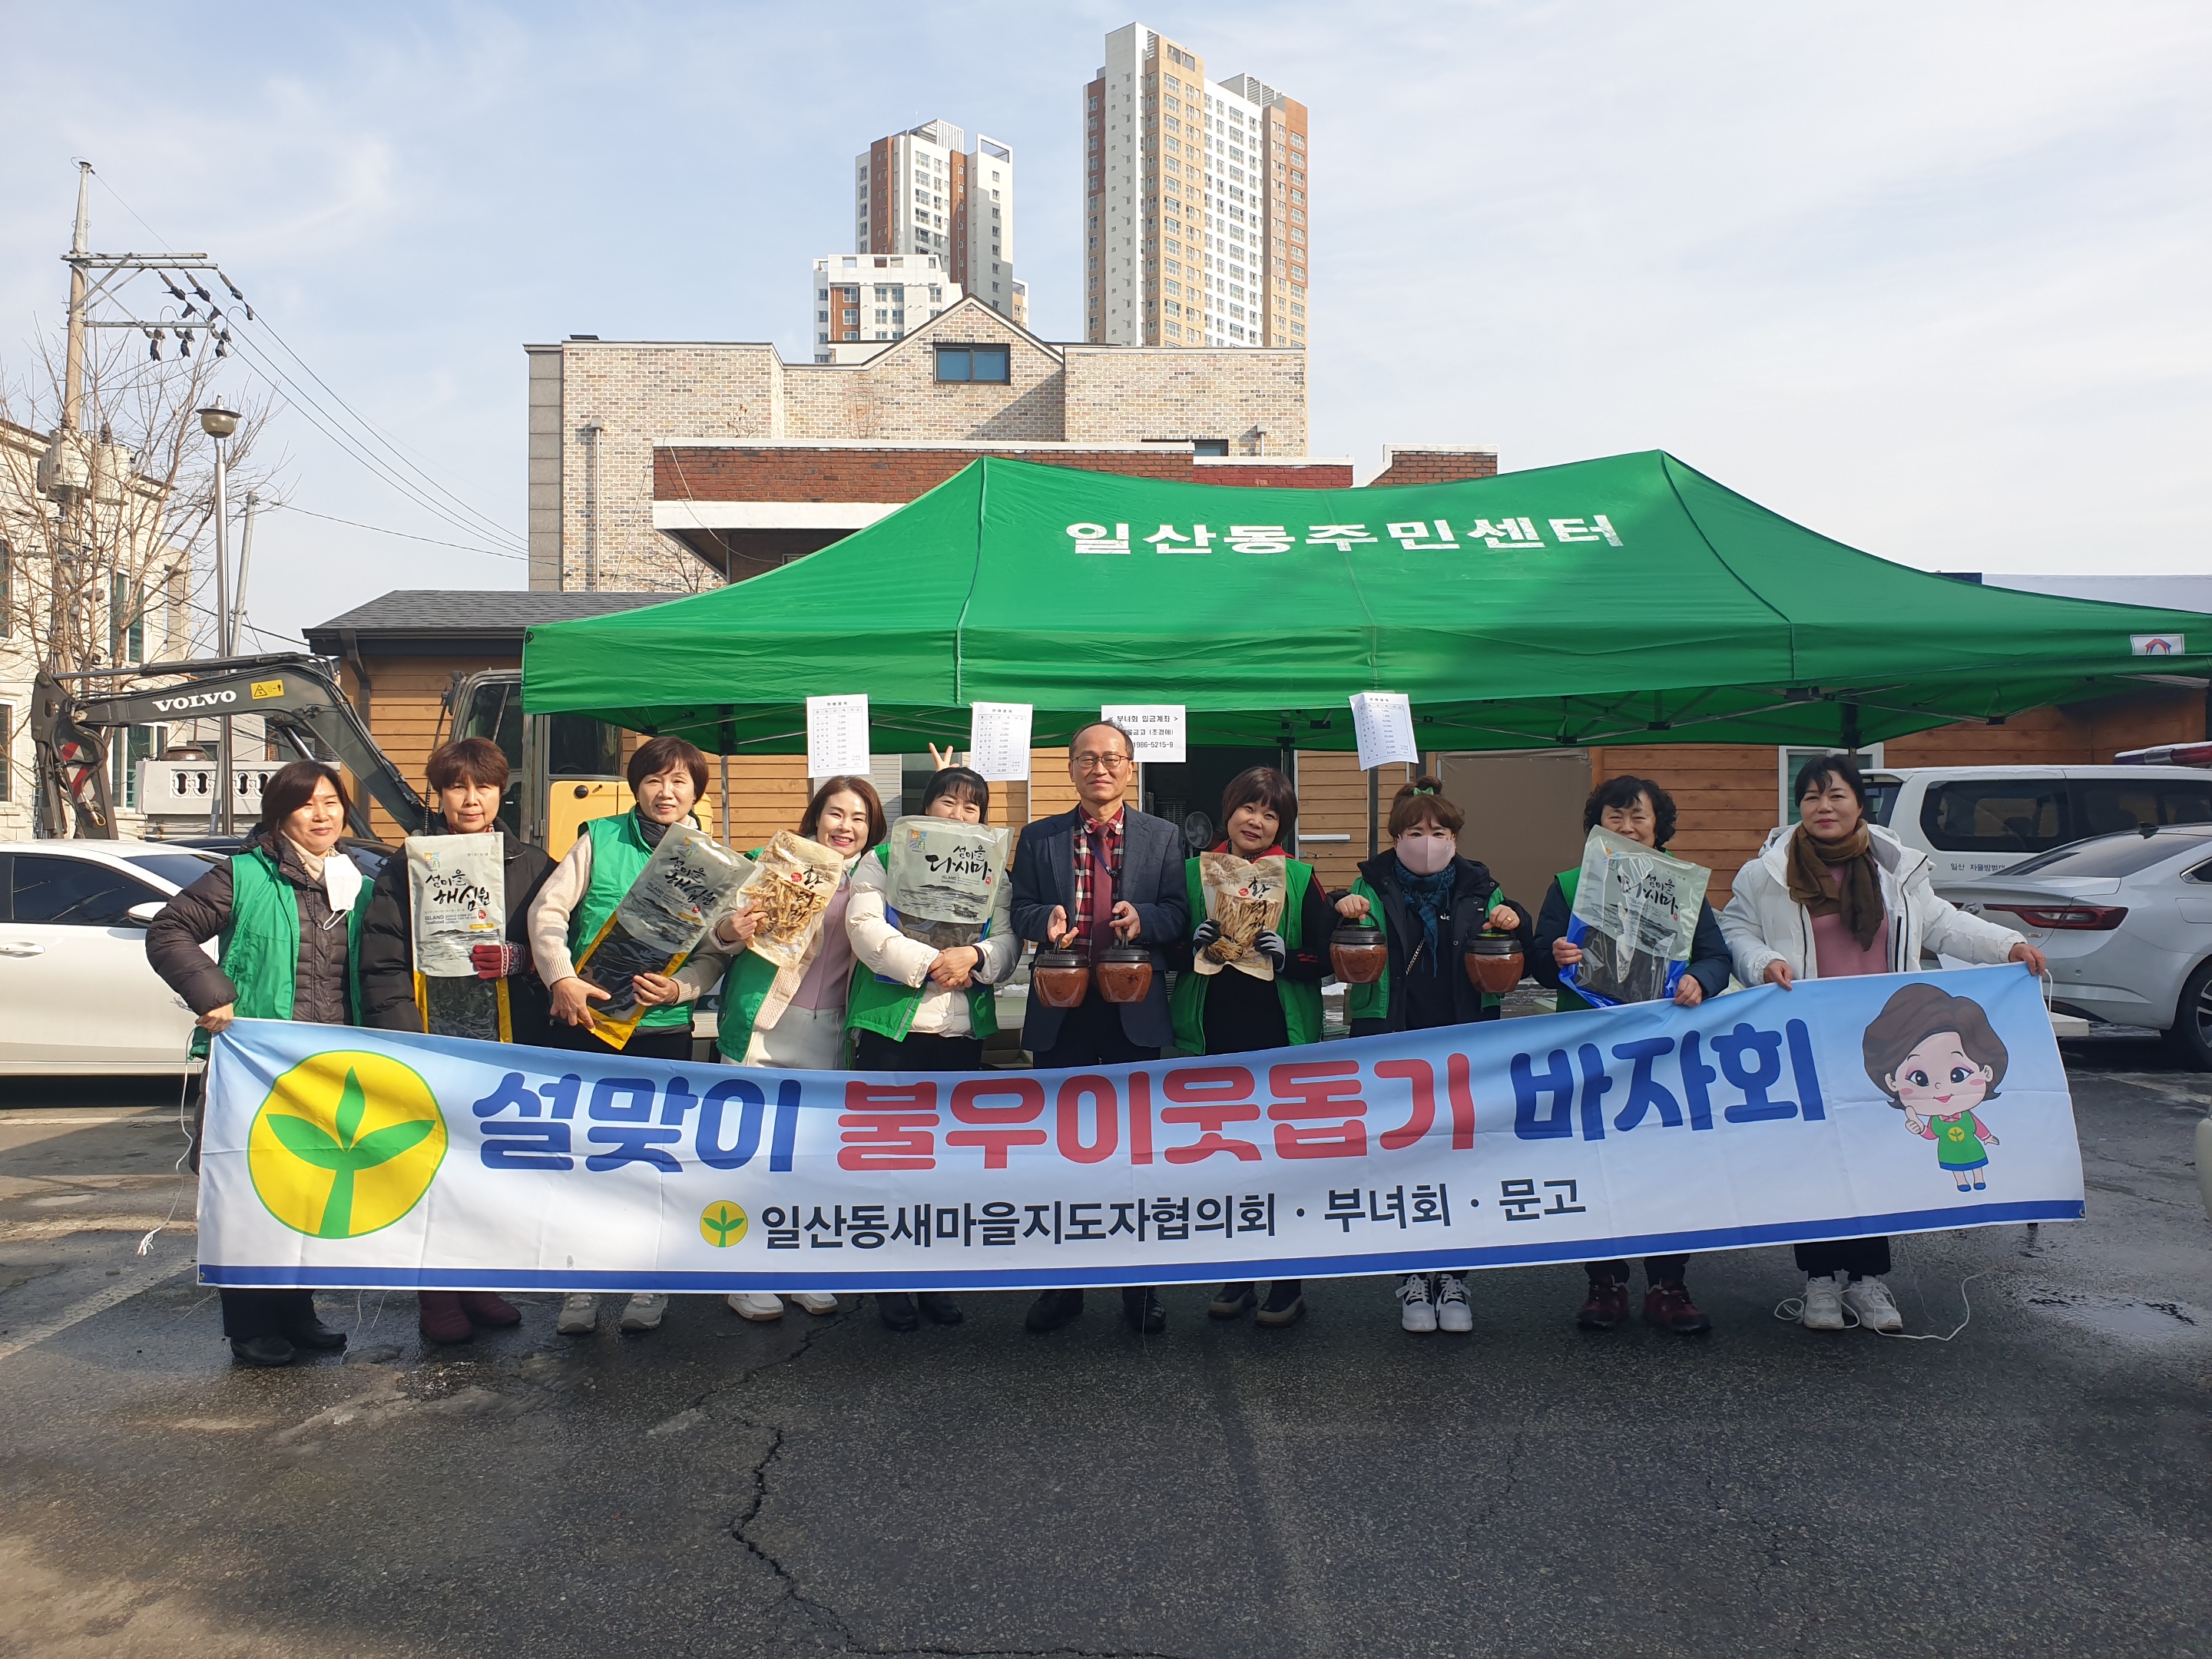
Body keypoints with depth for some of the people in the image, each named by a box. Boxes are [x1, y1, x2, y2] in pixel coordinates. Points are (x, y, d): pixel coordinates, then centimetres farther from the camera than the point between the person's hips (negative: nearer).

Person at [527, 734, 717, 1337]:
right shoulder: (600, 839, 1)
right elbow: (547, 910, -3)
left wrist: (681, 990, -16)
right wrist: (561, 979, -17)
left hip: (663, 1029, 0)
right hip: (585, 1020, 0)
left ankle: (651, 1282, 23)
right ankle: (581, 1281, 20)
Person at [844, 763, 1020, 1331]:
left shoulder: (992, 874, 14)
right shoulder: (882, 862, 3)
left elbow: (1008, 941, 5)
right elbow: (866, 929, -10)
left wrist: (974, 957, -16)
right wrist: (931, 962, -17)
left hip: (963, 1031, 3)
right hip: (891, 1028, -3)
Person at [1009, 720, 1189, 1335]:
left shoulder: (1163, 837, 7)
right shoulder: (1038, 838, 9)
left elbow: (1180, 914, 0)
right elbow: (1020, 912, 5)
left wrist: (1143, 918, -20)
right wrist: (1046, 920, -17)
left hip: (1135, 1010, -1)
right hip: (1061, 1009, 1)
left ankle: (1140, 1285, 18)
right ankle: (1061, 1285, 17)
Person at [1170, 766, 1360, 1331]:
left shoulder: (1300, 878, 2)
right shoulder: (1193, 872, 7)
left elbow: (1326, 957, 2)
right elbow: (1170, 952, 10)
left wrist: (1286, 957, -16)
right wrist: (1194, 945, -10)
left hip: (1280, 1037, -2)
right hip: (1212, 1036, 2)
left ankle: (1288, 1284, 13)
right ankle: (1236, 1278, 20)